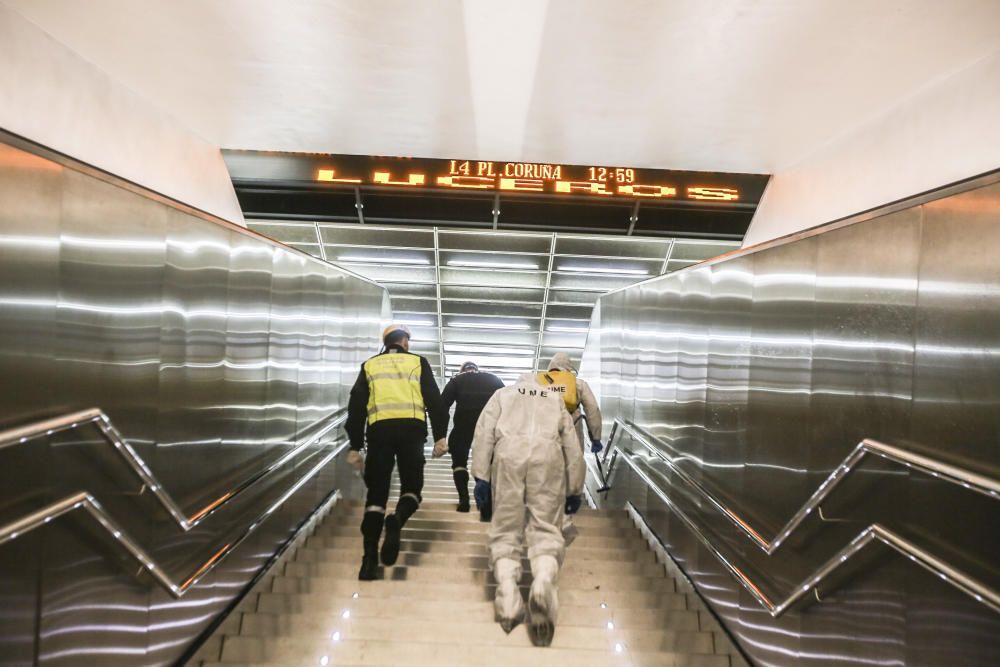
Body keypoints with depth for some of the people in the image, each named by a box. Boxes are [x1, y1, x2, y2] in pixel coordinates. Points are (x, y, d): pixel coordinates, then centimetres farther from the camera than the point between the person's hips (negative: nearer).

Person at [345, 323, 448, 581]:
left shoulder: (369, 366, 19)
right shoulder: (418, 362, 15)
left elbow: (356, 406, 14)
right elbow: (434, 399, 6)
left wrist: (355, 446, 16)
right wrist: (440, 435, 5)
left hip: (379, 430, 1)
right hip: (411, 428, -1)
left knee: (376, 493, 6)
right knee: (411, 486, 11)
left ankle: (370, 559, -2)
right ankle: (397, 521, -22)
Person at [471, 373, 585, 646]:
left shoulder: (503, 394, 29)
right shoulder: (555, 399, 32)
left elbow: (484, 432, 12)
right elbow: (573, 447, 24)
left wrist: (480, 476, 7)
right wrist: (574, 490, 26)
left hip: (509, 453, 0)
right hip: (548, 455, 0)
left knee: (506, 528, 6)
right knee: (546, 528, 0)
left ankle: (507, 590, -11)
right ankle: (543, 582, -26)